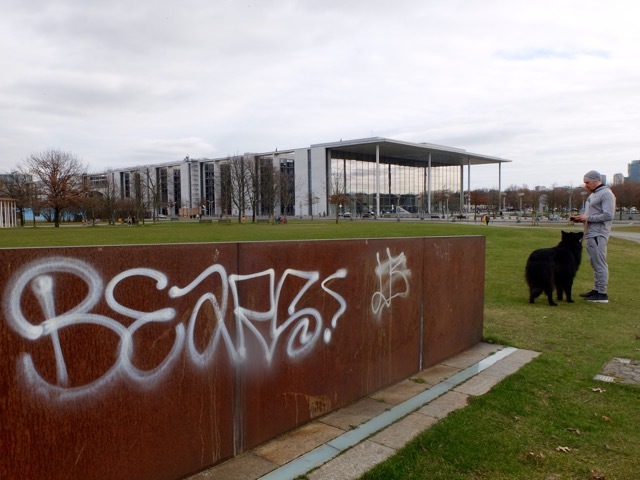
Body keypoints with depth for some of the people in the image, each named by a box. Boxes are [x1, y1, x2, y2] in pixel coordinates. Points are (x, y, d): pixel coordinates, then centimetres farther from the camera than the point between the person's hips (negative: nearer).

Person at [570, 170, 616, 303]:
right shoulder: (593, 194, 19)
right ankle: (596, 290, 22)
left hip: (598, 235, -10)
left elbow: (608, 215, -19)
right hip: (591, 234, 10)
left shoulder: (606, 194, -11)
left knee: (599, 264, -8)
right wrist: (582, 218, 9)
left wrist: (588, 218, -16)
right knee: (595, 264, 14)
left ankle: (602, 294, -5)